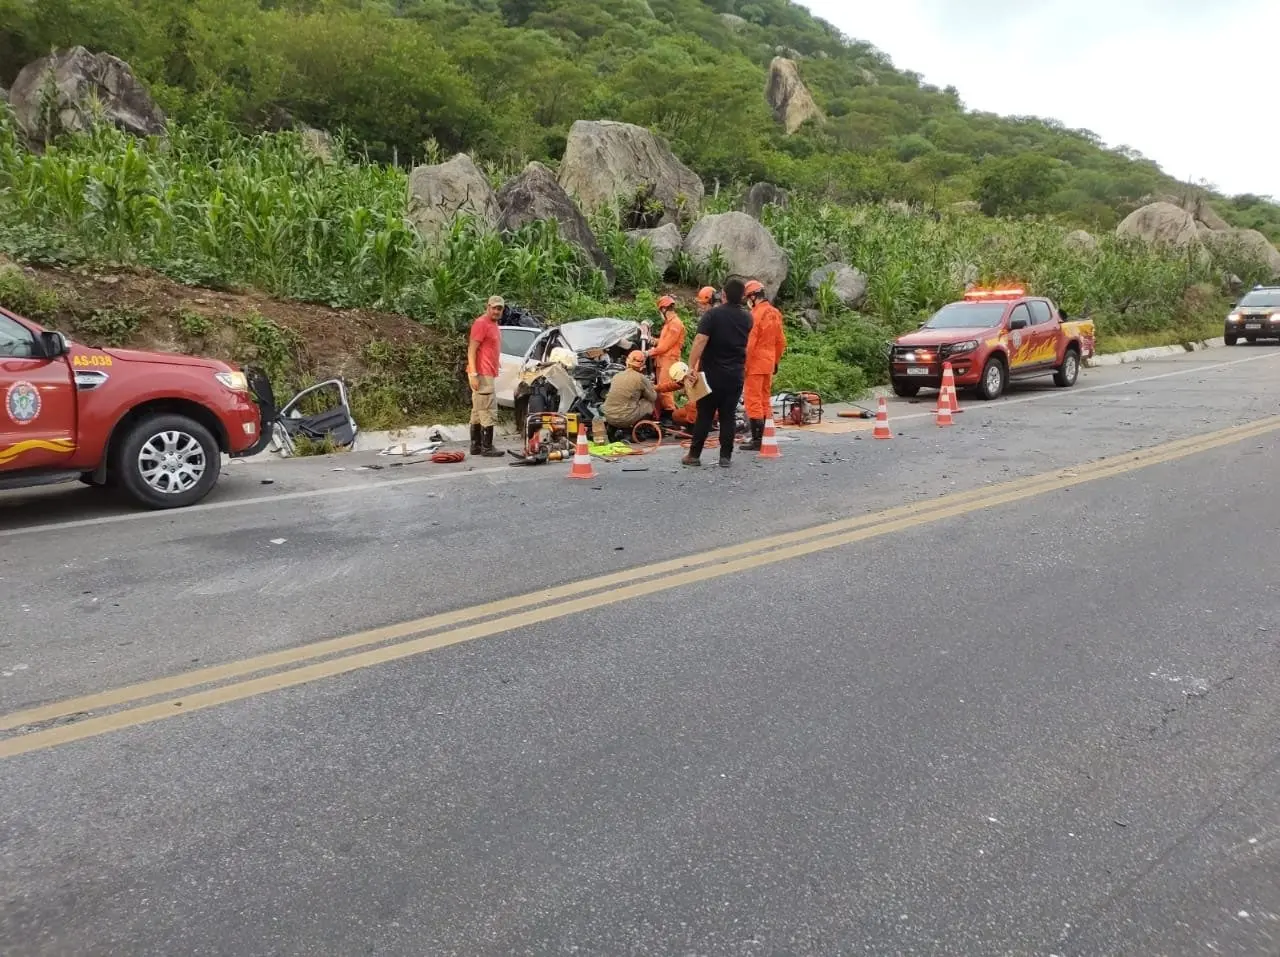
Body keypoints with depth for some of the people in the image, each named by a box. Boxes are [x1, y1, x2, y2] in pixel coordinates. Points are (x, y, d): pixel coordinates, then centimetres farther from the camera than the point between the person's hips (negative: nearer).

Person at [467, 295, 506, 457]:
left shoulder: (493, 325, 17)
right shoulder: (481, 323, -12)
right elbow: (471, 349, -17)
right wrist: (473, 374, -24)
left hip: (487, 374, 10)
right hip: (482, 374, -10)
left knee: (478, 411, 12)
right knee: (489, 412, -10)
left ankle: (476, 446, 17)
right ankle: (487, 448, -8)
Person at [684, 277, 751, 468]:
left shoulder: (712, 314, -9)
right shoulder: (746, 318, 5)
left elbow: (700, 341, -19)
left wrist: (691, 367, -20)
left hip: (712, 373, -3)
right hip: (735, 374, 3)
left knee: (704, 415, 3)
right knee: (728, 415, 6)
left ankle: (694, 454, 7)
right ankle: (725, 456, 5)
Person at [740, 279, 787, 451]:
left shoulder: (755, 314, -16)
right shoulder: (775, 313, 9)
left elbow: (750, 342, -19)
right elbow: (781, 341, 14)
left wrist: (743, 364, -13)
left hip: (755, 363, -8)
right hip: (769, 363, 8)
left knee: (753, 400, -5)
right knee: (765, 399, 15)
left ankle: (757, 440, -6)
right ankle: (766, 437, 21)